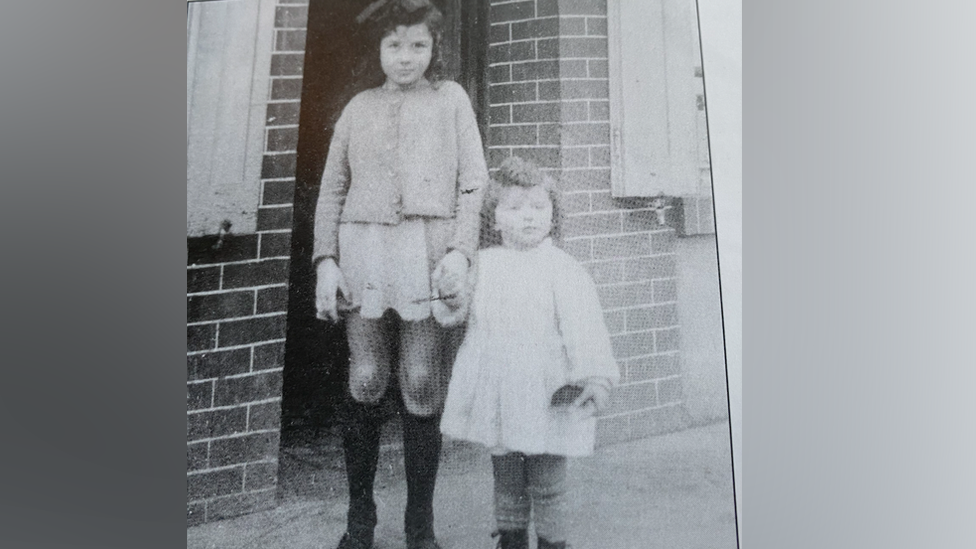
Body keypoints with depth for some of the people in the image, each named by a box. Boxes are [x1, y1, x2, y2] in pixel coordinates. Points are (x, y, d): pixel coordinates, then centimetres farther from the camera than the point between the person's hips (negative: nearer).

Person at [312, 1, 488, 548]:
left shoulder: (450, 97, 13)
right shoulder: (360, 107, 18)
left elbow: (474, 181, 6)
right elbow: (332, 190, 15)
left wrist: (461, 250, -7)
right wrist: (325, 261, 4)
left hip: (431, 254, -2)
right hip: (364, 254, 2)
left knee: (424, 390, -2)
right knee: (366, 385, 0)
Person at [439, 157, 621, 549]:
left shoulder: (564, 271, -7)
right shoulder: (482, 266, 6)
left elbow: (584, 329, -14)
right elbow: (454, 313, 15)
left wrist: (595, 376, -24)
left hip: (546, 400, -4)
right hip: (496, 399, 4)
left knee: (547, 487, 8)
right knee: (506, 483, 18)